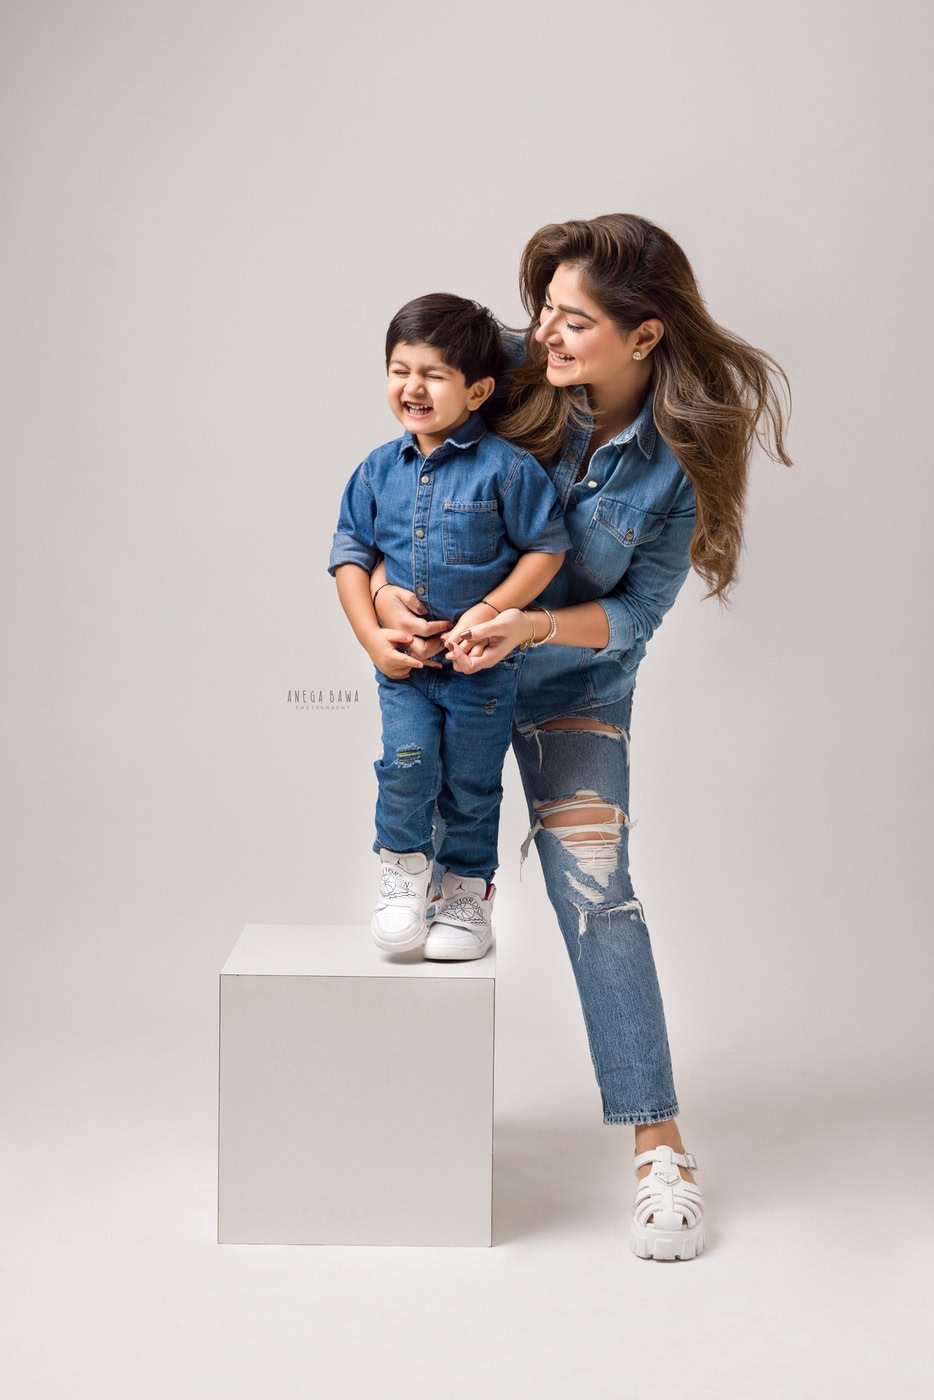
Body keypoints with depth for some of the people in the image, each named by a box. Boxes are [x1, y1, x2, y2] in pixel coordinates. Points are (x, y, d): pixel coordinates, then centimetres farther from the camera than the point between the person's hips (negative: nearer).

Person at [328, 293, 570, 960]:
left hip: (483, 661, -2)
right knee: (406, 764, -12)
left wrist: (489, 612, -17)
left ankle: (469, 892, 28)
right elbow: (351, 553, 6)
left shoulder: (506, 468, -12)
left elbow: (548, 548, -9)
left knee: (471, 782, 8)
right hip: (404, 657, 2)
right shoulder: (379, 469, 0)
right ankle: (405, 865, 14)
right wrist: (372, 637, -5)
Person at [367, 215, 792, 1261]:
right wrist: (379, 585, -22)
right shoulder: (511, 372, -15)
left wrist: (528, 626, -31)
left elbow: (636, 609, -16)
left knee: (593, 890, -11)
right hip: (444, 663, 3)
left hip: (574, 682, -2)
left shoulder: (677, 458, -19)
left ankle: (658, 1144, -4)